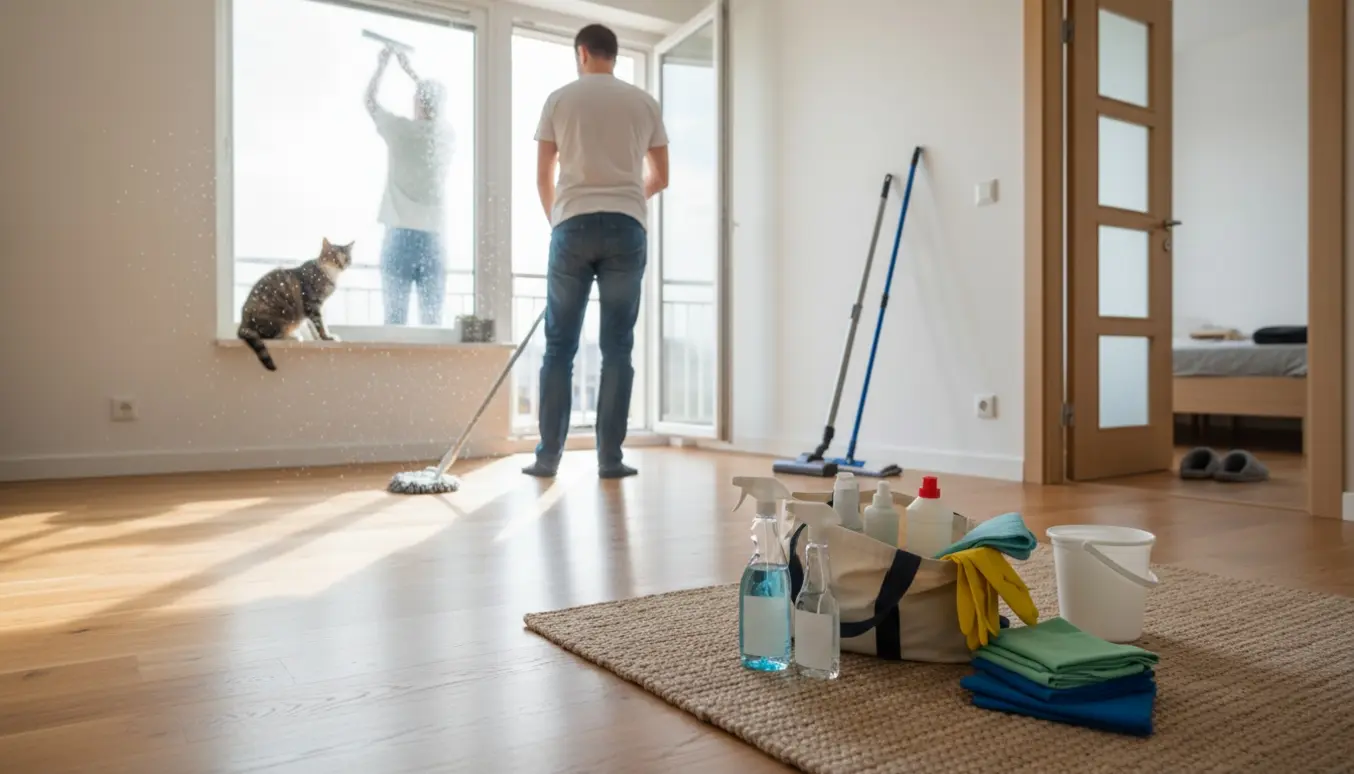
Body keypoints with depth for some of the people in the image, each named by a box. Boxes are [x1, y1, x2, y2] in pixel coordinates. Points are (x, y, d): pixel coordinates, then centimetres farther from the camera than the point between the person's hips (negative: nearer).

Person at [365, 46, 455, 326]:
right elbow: (435, 106, 30)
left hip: (401, 234, -3)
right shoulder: (447, 132, 8)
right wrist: (410, 70, 39)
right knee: (432, 320, 1)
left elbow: (370, 99, 17)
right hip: (434, 238, 3)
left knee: (395, 318, -1)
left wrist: (381, 66, 32)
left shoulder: (402, 129, -2)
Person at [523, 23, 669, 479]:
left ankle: (548, 456, 7)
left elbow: (543, 176, 12)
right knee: (617, 347, 4)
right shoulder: (644, 102, 13)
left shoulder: (560, 99, 9)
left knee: (559, 346, 5)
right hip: (626, 228, 1)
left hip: (573, 225, -1)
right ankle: (610, 458, 4)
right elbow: (660, 178, 17)